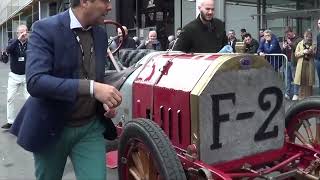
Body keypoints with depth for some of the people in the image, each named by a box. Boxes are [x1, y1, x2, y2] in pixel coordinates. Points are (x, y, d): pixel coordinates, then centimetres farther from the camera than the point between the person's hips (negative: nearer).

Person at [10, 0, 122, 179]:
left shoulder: (101, 34, 3)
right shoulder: (45, 29, -15)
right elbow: (35, 82, -28)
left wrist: (105, 101, -6)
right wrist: (91, 88, -38)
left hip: (91, 127, 4)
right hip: (51, 128, -3)